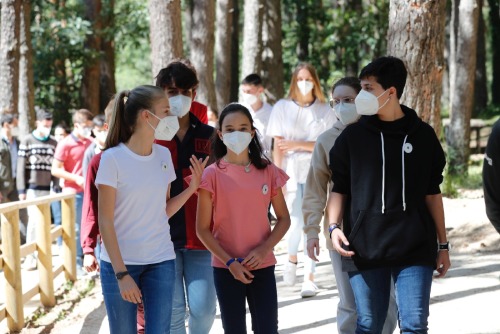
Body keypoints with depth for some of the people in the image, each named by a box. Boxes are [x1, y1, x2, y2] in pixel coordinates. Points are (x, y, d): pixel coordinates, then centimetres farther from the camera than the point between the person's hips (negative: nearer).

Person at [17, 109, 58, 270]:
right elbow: (21, 167, -3)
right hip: (31, 188, -3)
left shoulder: (53, 143, 8)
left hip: (46, 189, 3)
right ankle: (29, 256, -4)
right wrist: (21, 190, -7)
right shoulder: (27, 141, -2)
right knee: (34, 220, -9)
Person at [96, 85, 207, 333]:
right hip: (120, 263, -4)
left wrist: (191, 188, -3)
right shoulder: (113, 158, -11)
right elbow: (105, 222, -11)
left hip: (161, 262, 4)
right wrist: (122, 274, -15)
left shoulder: (163, 155, 6)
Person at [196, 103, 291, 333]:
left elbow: (284, 219, 5)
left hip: (262, 265, 2)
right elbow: (203, 229, -4)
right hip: (226, 267, -1)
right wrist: (229, 261, -13)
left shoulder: (267, 171, 2)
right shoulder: (212, 174, -5)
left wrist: (264, 249, -10)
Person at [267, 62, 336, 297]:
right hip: (291, 172, 0)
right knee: (297, 222, -11)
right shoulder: (282, 108, 4)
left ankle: (310, 278, 4)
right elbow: (278, 146, 1)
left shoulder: (324, 110, 5)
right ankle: (292, 260, 19)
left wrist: (298, 145, -10)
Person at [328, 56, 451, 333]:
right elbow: (339, 188, 10)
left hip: (415, 248, 0)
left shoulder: (422, 135, 6)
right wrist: (334, 226, -7)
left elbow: (432, 193, 11)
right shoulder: (353, 137, 5)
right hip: (364, 247, 1)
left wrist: (442, 244, 11)